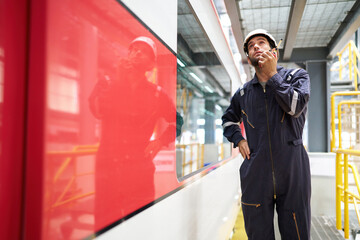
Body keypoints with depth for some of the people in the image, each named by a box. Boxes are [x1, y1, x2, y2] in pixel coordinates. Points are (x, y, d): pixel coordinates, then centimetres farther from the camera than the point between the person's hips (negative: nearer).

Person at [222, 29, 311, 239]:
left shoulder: (297, 76, 4)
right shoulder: (243, 93, 11)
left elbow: (295, 107, -15)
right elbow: (228, 119, 27)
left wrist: (272, 75, -9)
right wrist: (238, 139, 8)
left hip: (292, 170, -2)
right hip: (255, 172, 2)